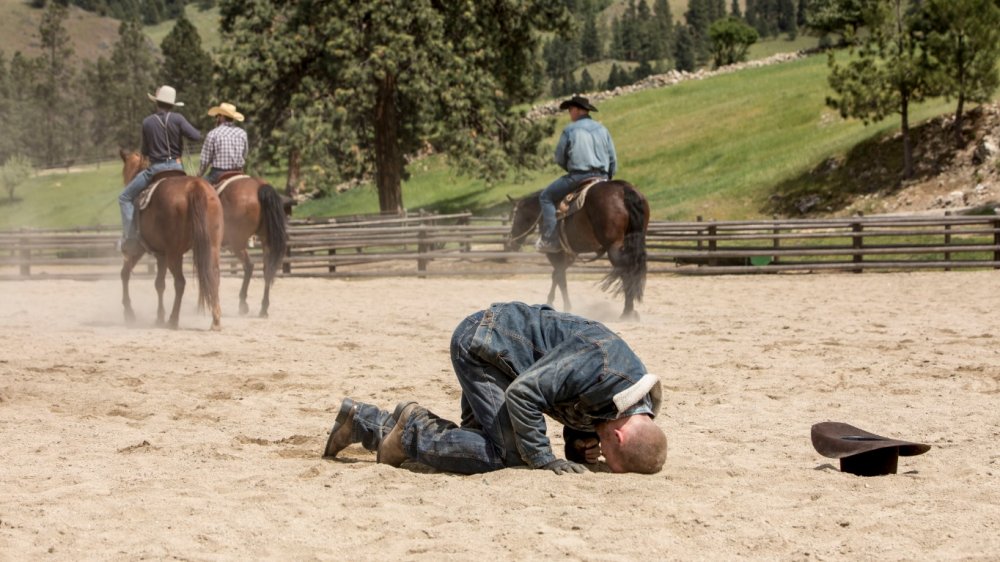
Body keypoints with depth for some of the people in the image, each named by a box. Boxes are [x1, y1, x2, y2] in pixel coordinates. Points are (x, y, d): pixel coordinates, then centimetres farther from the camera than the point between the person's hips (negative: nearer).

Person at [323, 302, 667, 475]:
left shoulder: (643, 403, -6)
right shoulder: (598, 365, -35)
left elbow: (574, 404, 12)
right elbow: (522, 392, -31)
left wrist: (579, 447, -8)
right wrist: (543, 459, -26)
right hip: (481, 343, -9)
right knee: (506, 451, -20)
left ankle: (360, 420, 21)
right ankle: (415, 427, -2)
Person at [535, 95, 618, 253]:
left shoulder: (570, 130, -2)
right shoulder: (602, 129, 13)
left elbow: (559, 159, 2)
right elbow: (613, 159, 14)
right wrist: (608, 178, 24)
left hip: (578, 176, -5)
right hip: (602, 177, 5)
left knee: (546, 196, 6)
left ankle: (550, 239, -6)